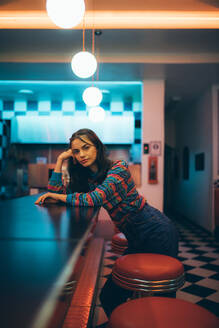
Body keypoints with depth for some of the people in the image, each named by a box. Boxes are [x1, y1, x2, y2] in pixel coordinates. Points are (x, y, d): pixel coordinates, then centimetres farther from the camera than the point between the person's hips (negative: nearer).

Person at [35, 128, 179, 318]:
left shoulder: (119, 167, -15)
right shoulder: (87, 178, 7)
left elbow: (94, 199, -27)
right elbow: (55, 191, 6)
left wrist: (58, 196, -13)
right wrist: (60, 159, 1)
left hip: (158, 232, -7)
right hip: (137, 239, 7)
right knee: (109, 297, 10)